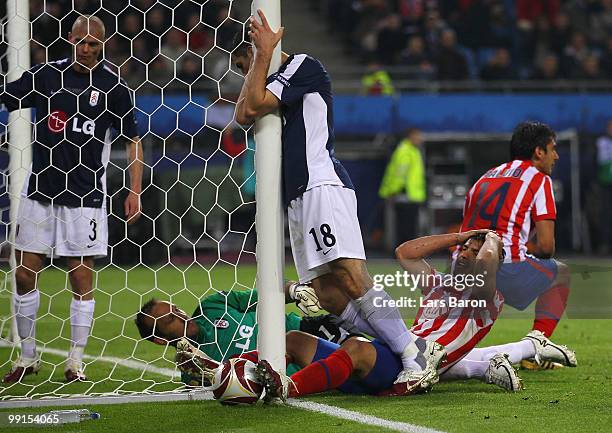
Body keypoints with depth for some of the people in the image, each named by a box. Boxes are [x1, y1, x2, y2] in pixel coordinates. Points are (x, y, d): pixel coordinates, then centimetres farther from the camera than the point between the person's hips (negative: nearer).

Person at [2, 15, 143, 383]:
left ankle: (76, 361, 7)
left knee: (82, 277, -2)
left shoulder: (113, 86, 0)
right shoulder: (44, 76, 5)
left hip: (85, 197, -3)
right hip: (40, 191, 3)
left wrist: (135, 192, -1)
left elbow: (133, 140, 5)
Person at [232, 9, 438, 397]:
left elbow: (253, 107, -9)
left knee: (351, 277, -22)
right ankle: (403, 353, -5)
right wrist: (260, 61, 17)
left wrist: (263, 54, 2)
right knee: (329, 296, -2)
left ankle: (416, 358, -26)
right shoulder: (281, 85, 29)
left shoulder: (303, 65, 1)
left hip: (322, 187, -10)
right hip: (300, 198, 10)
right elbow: (244, 116, 14)